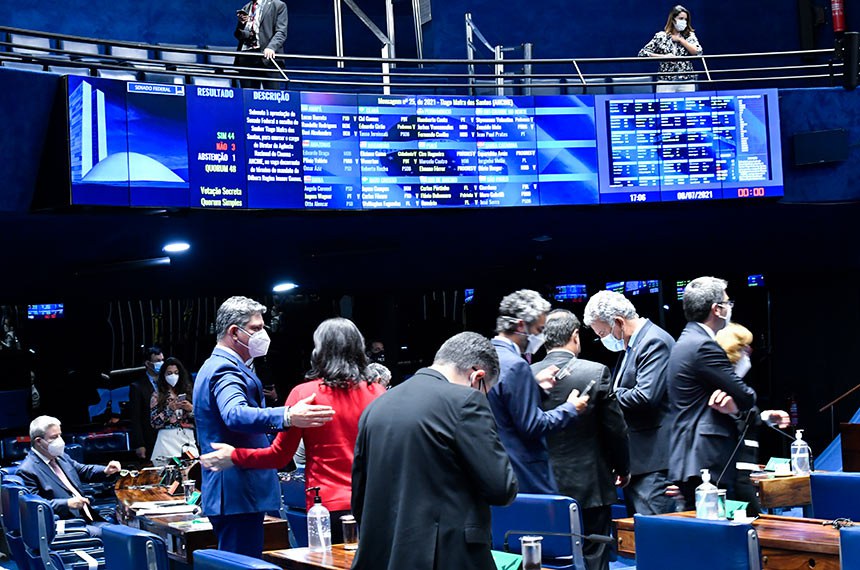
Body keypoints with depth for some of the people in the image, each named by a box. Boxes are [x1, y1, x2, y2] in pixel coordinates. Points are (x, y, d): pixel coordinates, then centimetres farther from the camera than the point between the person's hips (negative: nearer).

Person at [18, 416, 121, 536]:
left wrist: (106, 471, 6)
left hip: (88, 518, 8)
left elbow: (84, 471, 27)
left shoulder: (61, 457, 16)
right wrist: (67, 503, -24)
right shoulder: (27, 470, -10)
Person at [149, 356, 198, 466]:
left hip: (188, 440, 2)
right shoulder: (157, 395, 7)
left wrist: (191, 409, -7)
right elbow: (155, 422, -1)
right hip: (167, 440, -2)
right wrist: (169, 409, -11)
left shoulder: (188, 392, 13)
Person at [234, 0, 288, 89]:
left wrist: (271, 47, -22)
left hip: (266, 55, -5)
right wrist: (241, 23, -2)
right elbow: (238, 34, 20)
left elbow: (281, 32, -4)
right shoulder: (246, 8, 22)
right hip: (246, 56, 5)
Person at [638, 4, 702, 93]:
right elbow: (642, 53, -1)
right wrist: (663, 56, -11)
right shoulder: (661, 36, 4)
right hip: (666, 82, -1)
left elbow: (698, 52, -5)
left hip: (687, 82, 1)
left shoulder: (690, 35, 9)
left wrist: (681, 40, -4)